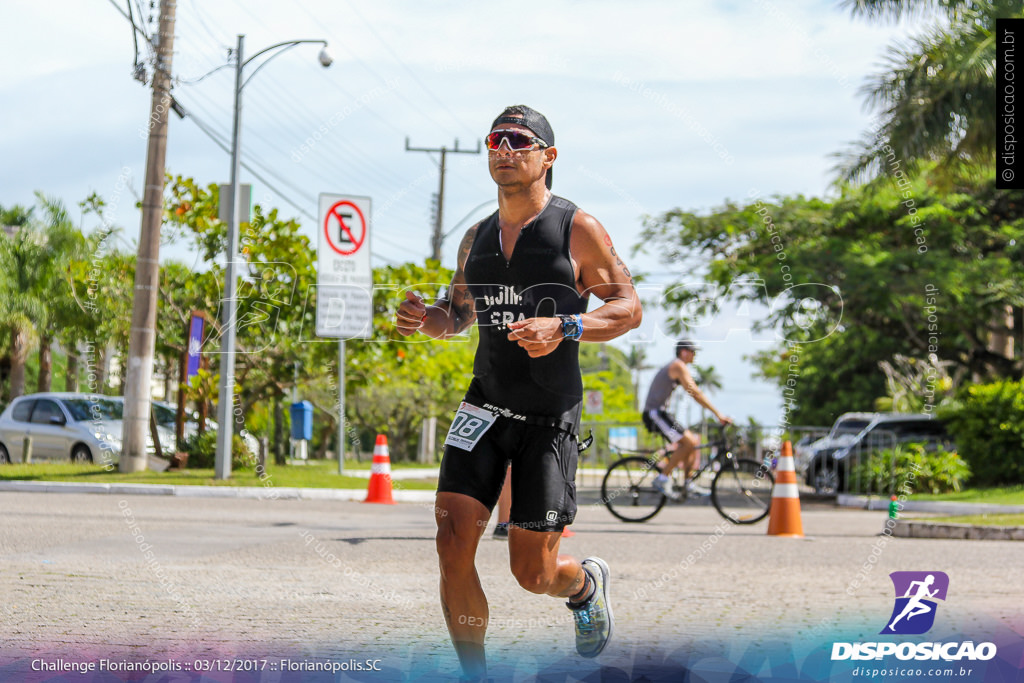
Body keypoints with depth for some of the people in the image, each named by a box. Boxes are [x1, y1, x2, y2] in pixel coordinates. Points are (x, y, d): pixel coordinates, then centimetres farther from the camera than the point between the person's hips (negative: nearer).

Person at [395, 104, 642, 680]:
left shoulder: (579, 230, -5)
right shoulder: (478, 238, 10)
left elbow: (629, 308, -6)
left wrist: (563, 328, -23)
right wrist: (425, 319, -2)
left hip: (550, 414, -4)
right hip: (486, 405, 4)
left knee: (533, 572, 0)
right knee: (454, 544, -13)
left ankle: (587, 583, 37)